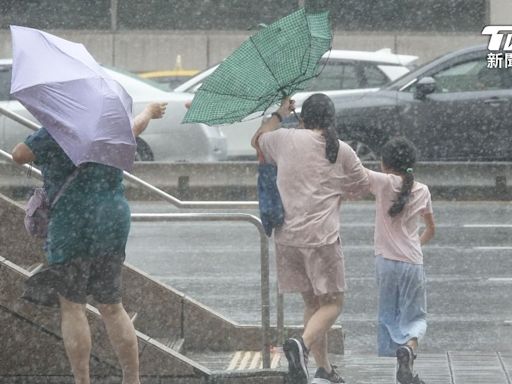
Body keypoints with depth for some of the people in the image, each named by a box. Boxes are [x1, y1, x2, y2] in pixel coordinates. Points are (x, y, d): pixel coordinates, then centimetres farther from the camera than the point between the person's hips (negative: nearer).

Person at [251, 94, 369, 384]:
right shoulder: (341, 151, 0)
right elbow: (362, 186, 15)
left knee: (312, 302, 15)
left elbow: (257, 140, 27)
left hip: (288, 236, 4)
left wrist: (279, 114, 38)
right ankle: (303, 344, -25)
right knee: (332, 303, 2)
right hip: (323, 237, -4)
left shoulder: (285, 139, 4)